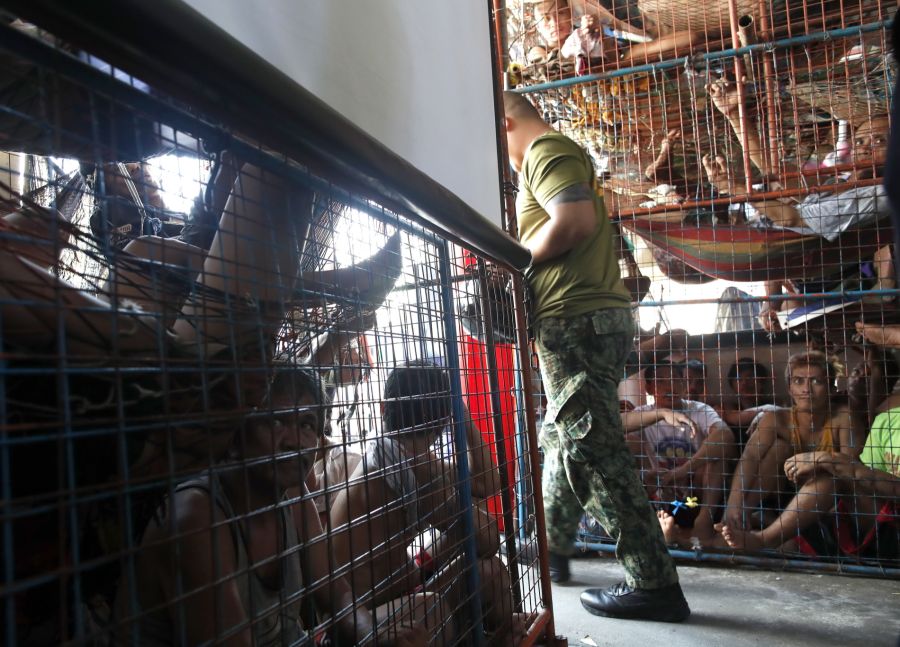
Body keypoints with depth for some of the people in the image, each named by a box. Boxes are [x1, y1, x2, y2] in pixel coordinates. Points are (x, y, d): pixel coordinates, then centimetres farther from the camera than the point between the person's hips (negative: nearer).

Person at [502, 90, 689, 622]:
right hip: (595, 318, 11)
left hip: (576, 322, -11)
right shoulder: (562, 157, 27)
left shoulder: (545, 148, -5)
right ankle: (552, 552, 32)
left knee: (593, 451, -8)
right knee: (565, 439, 18)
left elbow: (575, 221, -22)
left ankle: (656, 585, 0)